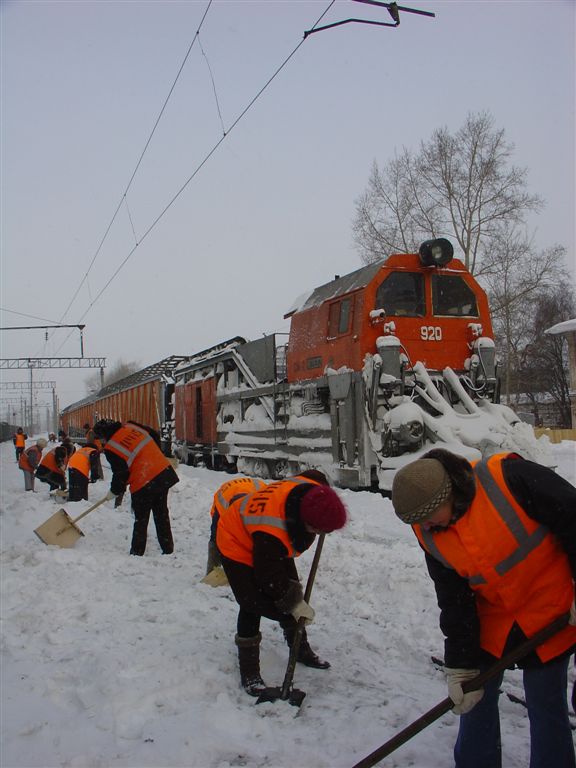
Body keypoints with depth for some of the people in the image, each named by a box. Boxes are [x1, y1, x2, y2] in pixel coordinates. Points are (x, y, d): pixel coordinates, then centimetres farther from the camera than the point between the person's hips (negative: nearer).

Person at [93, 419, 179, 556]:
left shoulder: (110, 448, -10)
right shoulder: (131, 426, 5)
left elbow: (120, 474, -8)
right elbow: (155, 436, 16)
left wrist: (114, 492, 10)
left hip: (143, 485, -6)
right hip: (164, 473, 6)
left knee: (140, 520, 11)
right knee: (162, 516, 17)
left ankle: (137, 552, 19)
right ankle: (168, 550, 23)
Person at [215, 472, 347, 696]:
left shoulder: (313, 491, -28)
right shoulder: (271, 532, -45)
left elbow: (317, 476, 0)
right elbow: (269, 577, -30)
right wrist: (294, 603, -19)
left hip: (277, 545, 7)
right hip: (238, 543, -7)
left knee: (292, 594, 10)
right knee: (253, 606, -14)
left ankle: (301, 650, 29)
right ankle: (248, 672, 2)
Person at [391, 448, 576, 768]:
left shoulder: (508, 477, -28)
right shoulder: (429, 534, -10)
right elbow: (454, 600, -5)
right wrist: (461, 665, -6)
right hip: (492, 616, 5)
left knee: (545, 704, 3)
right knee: (476, 694, 12)